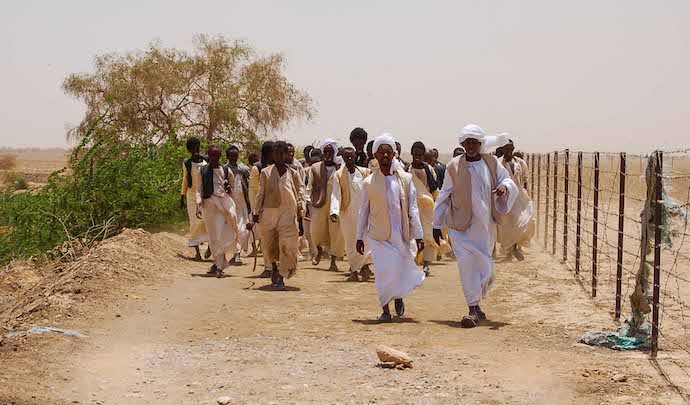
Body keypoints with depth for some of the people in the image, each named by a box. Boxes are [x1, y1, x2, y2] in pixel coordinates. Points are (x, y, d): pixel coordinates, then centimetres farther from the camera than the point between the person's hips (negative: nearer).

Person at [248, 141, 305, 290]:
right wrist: (255, 214, 2)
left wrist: (300, 220, 1)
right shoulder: (265, 173, 5)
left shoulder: (293, 174, 4)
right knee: (269, 246, 10)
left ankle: (281, 278, -6)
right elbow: (260, 194, 7)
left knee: (287, 245, -11)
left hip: (288, 213, -1)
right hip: (268, 212, 1)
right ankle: (274, 267, 39)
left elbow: (300, 196, 6)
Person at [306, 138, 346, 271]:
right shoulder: (315, 168, 10)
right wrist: (309, 203, 2)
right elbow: (310, 188, 11)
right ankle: (319, 250, 29)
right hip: (319, 204, 1)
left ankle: (333, 261, 7)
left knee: (335, 232, -3)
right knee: (317, 231, -4)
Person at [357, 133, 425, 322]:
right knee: (384, 272, -9)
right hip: (379, 236, -1)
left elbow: (413, 209, 2)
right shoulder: (369, 182, 0)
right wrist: (359, 237, 7)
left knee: (403, 271, 4)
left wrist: (418, 235, -2)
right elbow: (363, 211, 7)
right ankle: (385, 310, 8)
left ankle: (399, 297, 36)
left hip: (402, 235, 1)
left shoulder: (405, 179, 1)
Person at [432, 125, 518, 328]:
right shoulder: (454, 166, -2)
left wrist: (504, 187, -19)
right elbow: (444, 196, 4)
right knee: (467, 265, -10)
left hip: (485, 225, 3)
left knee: (484, 266, 10)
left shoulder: (491, 162, 3)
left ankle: (475, 302, 32)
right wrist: (437, 225, 6)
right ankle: (474, 309, -5)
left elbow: (507, 180, 8)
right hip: (461, 225, -2)